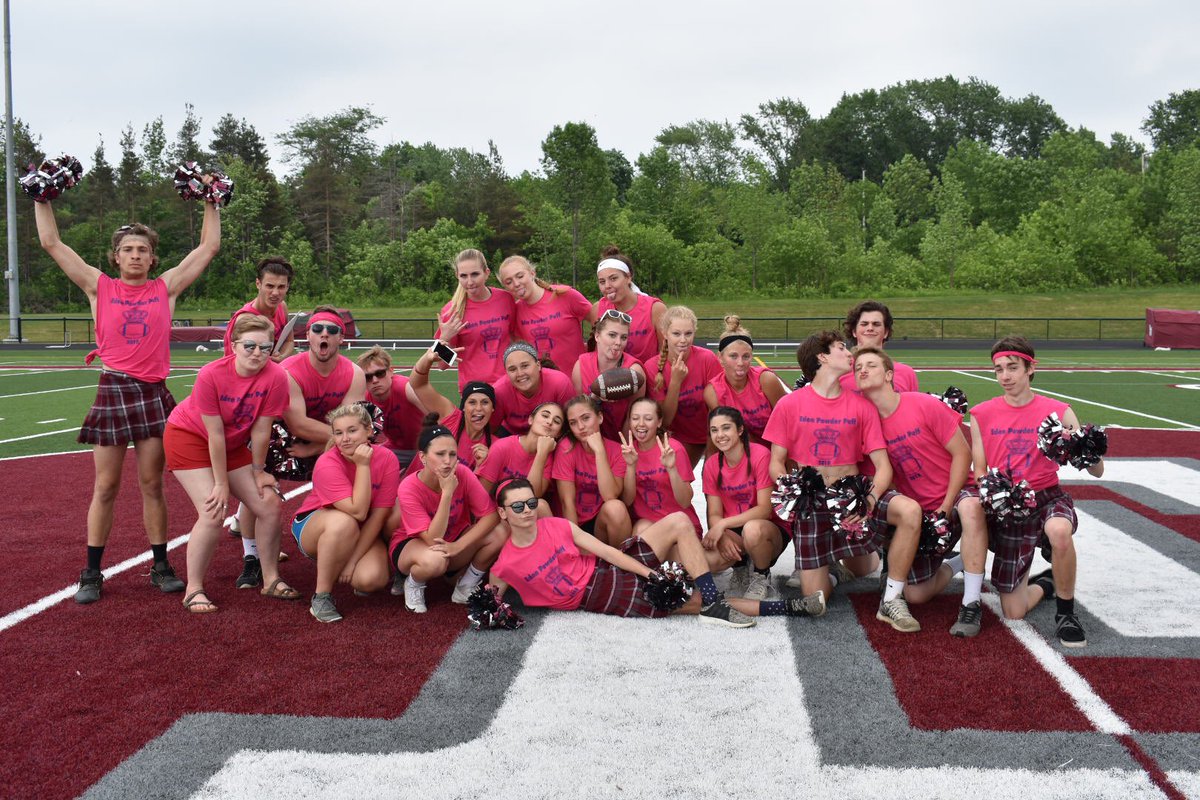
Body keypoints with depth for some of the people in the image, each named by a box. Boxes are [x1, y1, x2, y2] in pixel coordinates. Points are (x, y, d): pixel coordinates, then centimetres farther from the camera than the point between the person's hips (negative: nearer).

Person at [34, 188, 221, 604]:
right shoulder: (99, 287, 4)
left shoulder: (166, 287, 6)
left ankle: (160, 566, 15)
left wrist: (211, 203, 11)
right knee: (106, 486, 4)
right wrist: (43, 198, 6)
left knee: (152, 483, 7)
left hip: (154, 393, 1)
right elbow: (51, 242, 4)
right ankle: (92, 573, 13)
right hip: (113, 391, -1)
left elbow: (209, 246, 9)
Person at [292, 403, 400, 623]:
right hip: (313, 527, -3)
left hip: (363, 533, 3)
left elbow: (378, 516, -16)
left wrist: (353, 559, -20)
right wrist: (362, 466, -33)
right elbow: (358, 512, -34)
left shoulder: (387, 459, -17)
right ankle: (321, 596, -21)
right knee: (343, 522, -39)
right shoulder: (327, 464, -25)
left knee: (371, 579, -27)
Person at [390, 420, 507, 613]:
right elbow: (433, 540, -34)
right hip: (411, 545, -4)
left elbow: (491, 515, -21)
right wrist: (447, 493, -40)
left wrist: (458, 545, -33)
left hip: (453, 541, 4)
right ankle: (413, 584, -3)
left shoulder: (463, 474, -21)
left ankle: (465, 587, 1)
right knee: (435, 559, -40)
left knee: (498, 534, -23)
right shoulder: (409, 488, -29)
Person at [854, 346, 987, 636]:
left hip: (955, 495, -3)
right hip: (918, 509, 4)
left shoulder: (925, 405, -13)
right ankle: (954, 564, 27)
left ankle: (971, 604, -29)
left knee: (970, 506, -42)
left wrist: (946, 507, -16)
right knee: (916, 594, -7)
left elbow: (962, 453, -11)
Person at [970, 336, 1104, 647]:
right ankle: (1045, 584, 38)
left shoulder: (1058, 412, -4)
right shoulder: (982, 415, 2)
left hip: (1047, 497, -2)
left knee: (1060, 531, -42)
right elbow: (979, 472, 5)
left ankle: (1066, 613, -15)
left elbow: (1097, 472, -6)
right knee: (1013, 613, -1)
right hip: (1005, 508, 2)